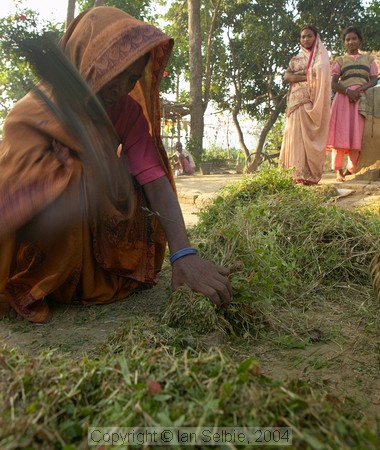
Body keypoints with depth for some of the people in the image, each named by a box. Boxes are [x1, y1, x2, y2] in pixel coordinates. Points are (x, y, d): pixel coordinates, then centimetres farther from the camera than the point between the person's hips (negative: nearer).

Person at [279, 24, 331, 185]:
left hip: (313, 100, -3)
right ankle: (300, 173, -13)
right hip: (296, 100, 3)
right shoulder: (295, 59, 23)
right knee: (297, 134, -10)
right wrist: (306, 77, -5)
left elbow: (321, 75, -5)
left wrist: (297, 75, -4)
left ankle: (311, 173, -16)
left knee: (311, 135, -13)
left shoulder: (321, 55, 14)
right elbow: (286, 76, 5)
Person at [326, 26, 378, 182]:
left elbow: (374, 80, 6)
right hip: (343, 99, -1)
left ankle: (350, 169, 1)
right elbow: (333, 84, 2)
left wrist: (359, 90, -14)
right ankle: (339, 171, -11)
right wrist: (348, 91, -18)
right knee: (341, 134, -11)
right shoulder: (340, 61, 15)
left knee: (357, 135, -6)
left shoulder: (368, 59, 19)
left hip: (362, 99, 2)